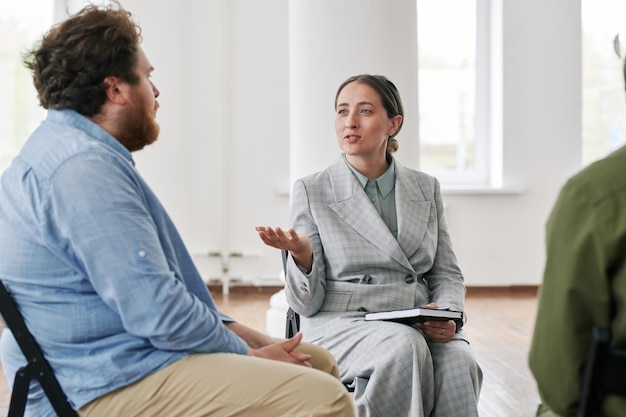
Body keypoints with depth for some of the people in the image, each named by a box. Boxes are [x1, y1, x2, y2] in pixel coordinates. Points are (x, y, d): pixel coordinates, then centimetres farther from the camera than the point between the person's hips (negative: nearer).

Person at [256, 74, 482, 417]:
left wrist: (446, 315, -6)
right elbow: (306, 302, -1)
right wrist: (303, 256, -23)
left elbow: (447, 275, 16)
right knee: (405, 347, -35)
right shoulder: (311, 191, 3)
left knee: (458, 363, -32)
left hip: (419, 324, 3)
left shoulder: (426, 188, 13)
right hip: (340, 324, -2)